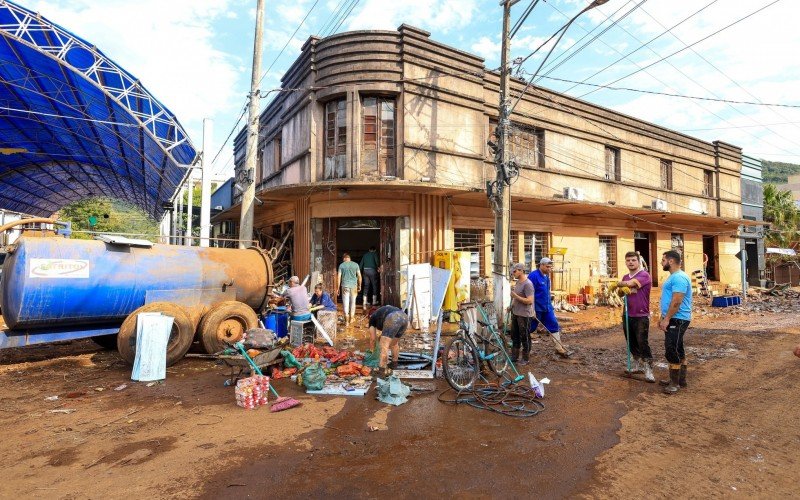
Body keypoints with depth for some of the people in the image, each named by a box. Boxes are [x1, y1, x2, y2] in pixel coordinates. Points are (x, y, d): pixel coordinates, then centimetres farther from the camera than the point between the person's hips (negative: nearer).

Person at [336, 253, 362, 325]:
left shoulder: (341, 265, -1)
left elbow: (338, 277, -4)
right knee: (353, 302, 15)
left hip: (345, 286, -1)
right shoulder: (355, 264, 2)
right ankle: (352, 318, 25)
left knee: (345, 303, 4)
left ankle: (347, 320, 3)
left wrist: (337, 288, 2)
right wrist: (359, 285, 15)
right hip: (354, 285, 2)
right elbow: (359, 276, 3)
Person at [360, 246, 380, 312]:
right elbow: (377, 261, -15)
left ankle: (365, 301, 4)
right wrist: (378, 267, -2)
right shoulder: (375, 254, 1)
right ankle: (374, 301, 8)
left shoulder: (365, 255, 16)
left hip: (365, 270, 4)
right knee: (374, 285, 6)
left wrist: (361, 271, 17)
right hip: (372, 270, -4)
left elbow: (361, 264, 14)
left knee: (366, 286, 7)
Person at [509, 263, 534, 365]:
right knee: (514, 336, 17)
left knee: (524, 337, 4)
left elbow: (530, 301, -25)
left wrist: (516, 296, -23)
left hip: (524, 315, -9)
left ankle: (525, 359, 18)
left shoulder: (527, 284, -18)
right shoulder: (517, 282, 9)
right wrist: (512, 304, 11)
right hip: (515, 313, 9)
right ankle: (514, 356, 30)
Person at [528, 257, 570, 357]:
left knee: (554, 326, 6)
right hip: (536, 308, -8)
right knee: (530, 328, 3)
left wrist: (550, 305, 21)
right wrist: (532, 309, -21)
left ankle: (559, 348, 14)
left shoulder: (546, 276, 11)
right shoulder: (533, 276, -17)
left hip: (547, 308, 8)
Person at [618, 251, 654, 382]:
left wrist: (619, 284, -4)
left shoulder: (644, 275, -11)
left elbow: (630, 283, -24)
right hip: (627, 315, 7)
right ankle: (638, 365, 28)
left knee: (642, 342, -9)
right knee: (631, 342, 14)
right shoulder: (625, 277, 11)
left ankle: (648, 370, -1)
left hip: (641, 316, -7)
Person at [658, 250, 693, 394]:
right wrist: (663, 318, 20)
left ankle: (675, 383, 0)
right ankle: (680, 379, 26)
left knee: (672, 351, -7)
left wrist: (666, 319, -22)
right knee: (678, 351, 16)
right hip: (673, 319, 11)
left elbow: (676, 301, -25)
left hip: (677, 320, -11)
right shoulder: (673, 277, 16)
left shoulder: (679, 277, -19)